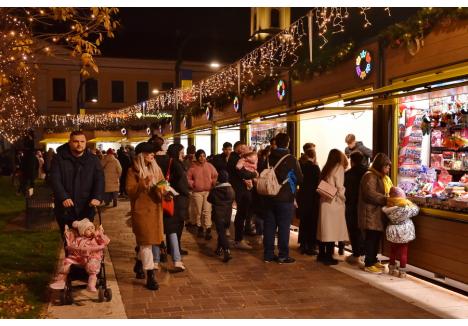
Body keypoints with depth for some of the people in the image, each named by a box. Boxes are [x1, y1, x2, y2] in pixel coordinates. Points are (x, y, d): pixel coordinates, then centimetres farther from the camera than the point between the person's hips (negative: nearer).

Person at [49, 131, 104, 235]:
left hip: (86, 208, 1)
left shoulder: (93, 160, 4)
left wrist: (97, 197, -22)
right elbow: (55, 180, -10)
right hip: (65, 209, -1)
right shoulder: (59, 159, -1)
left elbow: (100, 180, -5)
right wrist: (63, 197, -25)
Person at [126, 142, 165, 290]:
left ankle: (140, 263, 40)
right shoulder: (133, 171, -6)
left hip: (155, 210, 6)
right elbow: (129, 191, -13)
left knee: (147, 241, 17)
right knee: (146, 242, -7)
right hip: (141, 210, -6)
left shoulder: (156, 169, 11)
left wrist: (162, 189, -10)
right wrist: (144, 183, -25)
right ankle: (150, 276, -4)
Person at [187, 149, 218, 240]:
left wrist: (213, 183, -3)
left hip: (208, 191, 0)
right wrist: (192, 184, -7)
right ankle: (200, 228, 25)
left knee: (207, 211, -8)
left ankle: (208, 230, -6)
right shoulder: (193, 167, -1)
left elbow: (215, 176, 11)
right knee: (198, 211, 9)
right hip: (197, 192, 1)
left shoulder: (209, 166, 2)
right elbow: (188, 178, 5)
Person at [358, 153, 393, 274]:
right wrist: (386, 200, -22)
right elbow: (370, 194, -23)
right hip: (371, 213, -9)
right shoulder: (370, 176, -13)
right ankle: (368, 264, 2)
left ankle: (373, 261, 24)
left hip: (378, 213, 9)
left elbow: (387, 191, 23)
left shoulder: (382, 177, 19)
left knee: (377, 238, 12)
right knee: (371, 238, -5)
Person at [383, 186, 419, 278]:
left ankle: (392, 269, 29)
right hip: (404, 232, -3)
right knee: (403, 251, 7)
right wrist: (411, 204, 14)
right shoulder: (407, 207, -19)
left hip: (392, 232, 3)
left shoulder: (388, 207, -12)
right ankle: (402, 272, 11)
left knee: (393, 250, 17)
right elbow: (416, 210, -4)